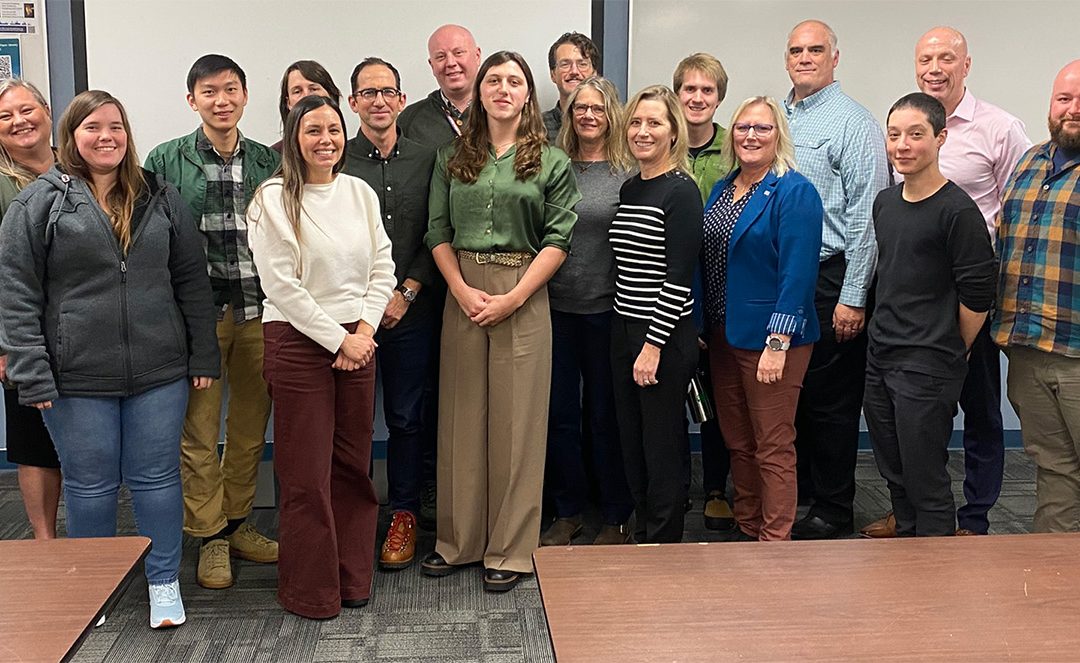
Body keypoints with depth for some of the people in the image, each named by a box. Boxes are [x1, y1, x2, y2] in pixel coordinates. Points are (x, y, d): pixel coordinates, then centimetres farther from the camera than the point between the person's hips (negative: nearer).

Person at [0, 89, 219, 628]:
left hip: (158, 372, 2)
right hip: (77, 379, -1)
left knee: (157, 478, 9)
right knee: (90, 484, 11)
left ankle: (164, 583, 24)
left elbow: (192, 281, 8)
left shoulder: (159, 198, 7)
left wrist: (203, 356, 4)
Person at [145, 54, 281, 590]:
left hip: (258, 311, 3)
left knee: (251, 426, 11)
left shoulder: (269, 161, 7)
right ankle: (211, 536, 17)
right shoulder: (166, 161, 0)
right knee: (198, 431, 3)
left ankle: (236, 522, 28)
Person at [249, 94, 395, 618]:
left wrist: (365, 331, -4)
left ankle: (353, 578, 23)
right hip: (299, 341, -4)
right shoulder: (274, 199, -7)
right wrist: (338, 340, -11)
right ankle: (310, 592, 15)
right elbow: (282, 285, -12)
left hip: (358, 341, 5)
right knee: (306, 473, 1)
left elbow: (382, 267, 10)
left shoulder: (360, 193, 8)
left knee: (353, 465, 10)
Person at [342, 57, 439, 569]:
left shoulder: (425, 160, 6)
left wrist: (406, 294, -6)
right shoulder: (335, 161, 1)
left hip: (411, 311, 1)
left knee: (406, 416, 8)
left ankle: (404, 514, 20)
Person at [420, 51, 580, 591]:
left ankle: (509, 550, 11)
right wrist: (463, 291, -9)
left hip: (523, 297, -2)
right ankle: (456, 540, 18)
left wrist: (512, 298, -12)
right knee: (461, 418, 6)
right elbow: (438, 232, 7)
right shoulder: (452, 159, 11)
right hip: (462, 294, 3)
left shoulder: (551, 162, 3)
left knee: (517, 422, 1)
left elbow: (559, 238, -3)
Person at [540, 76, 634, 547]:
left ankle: (616, 517, 22)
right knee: (558, 412, 8)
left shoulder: (629, 173, -2)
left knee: (606, 414, 7)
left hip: (606, 308, -2)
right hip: (555, 307, 3)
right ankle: (568, 511, 24)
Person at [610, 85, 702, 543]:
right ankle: (642, 534, 27)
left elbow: (678, 278, -16)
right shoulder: (629, 189, 12)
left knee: (663, 445, 2)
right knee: (632, 442, 14)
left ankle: (665, 544, 15)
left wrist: (654, 344, -18)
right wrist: (630, 338, 14)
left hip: (665, 337, -8)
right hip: (624, 330, 8)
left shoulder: (680, 191, -11)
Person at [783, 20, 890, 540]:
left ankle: (833, 510, 13)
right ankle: (797, 488, 28)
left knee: (830, 398, 1)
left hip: (829, 279, -6)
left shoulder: (854, 122, -7)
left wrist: (853, 297, -16)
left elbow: (865, 214, -12)